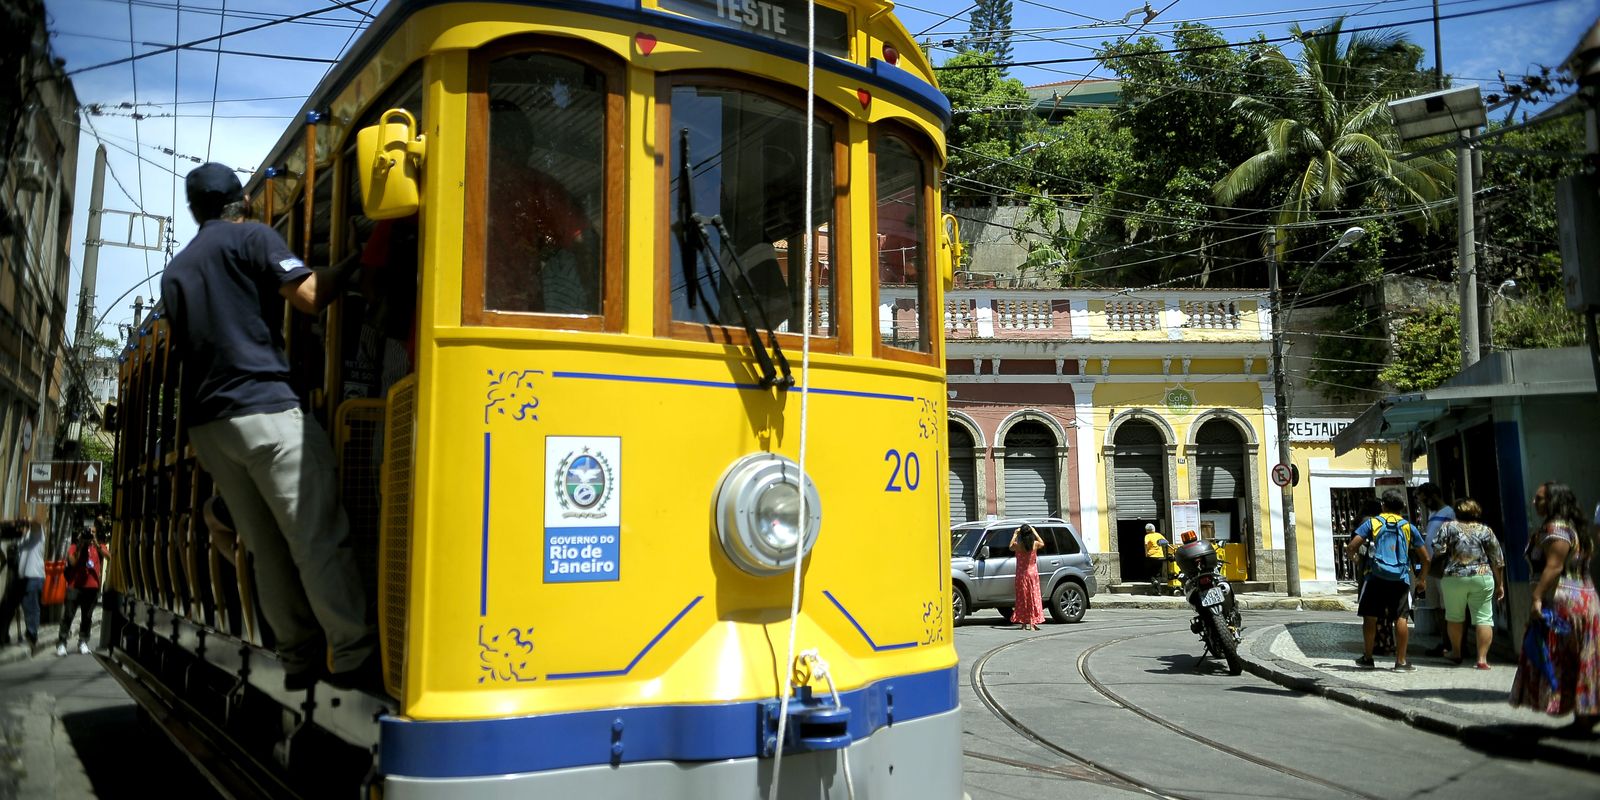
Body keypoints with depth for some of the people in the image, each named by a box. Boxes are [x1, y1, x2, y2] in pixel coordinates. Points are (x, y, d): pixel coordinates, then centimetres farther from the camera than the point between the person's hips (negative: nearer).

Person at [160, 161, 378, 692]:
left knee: (267, 548, 8)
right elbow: (310, 296, -11)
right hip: (264, 409, -7)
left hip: (206, 420, 8)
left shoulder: (175, 270, 23)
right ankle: (354, 656, -13)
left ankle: (300, 658, 8)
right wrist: (354, 260, 2)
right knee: (318, 538, -10)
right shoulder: (251, 237, 2)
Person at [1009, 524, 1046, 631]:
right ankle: (1032, 624, 6)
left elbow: (1011, 547, 10)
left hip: (1021, 575, -1)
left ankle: (1024, 623, 10)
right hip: (1033, 574, 1)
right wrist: (1035, 532, 17)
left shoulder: (1017, 545, -14)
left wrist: (1015, 535, 13)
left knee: (1022, 598, 9)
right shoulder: (1035, 544, -10)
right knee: (1033, 598, 8)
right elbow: (1042, 543, 14)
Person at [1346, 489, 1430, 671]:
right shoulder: (1408, 527, 9)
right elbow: (1425, 558, 11)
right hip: (1400, 578, 1)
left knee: (1370, 617, 7)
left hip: (1376, 577, -1)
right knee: (1400, 618, 2)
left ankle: (1367, 657, 14)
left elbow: (1351, 547, -7)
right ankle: (1401, 661, 4)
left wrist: (1351, 554, 17)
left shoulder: (1372, 523, 4)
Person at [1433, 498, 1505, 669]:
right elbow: (1498, 561, 7)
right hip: (1482, 578, 1)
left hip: (1454, 578, -1)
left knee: (1454, 616, 14)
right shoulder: (1486, 530, 7)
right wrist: (1500, 584, 13)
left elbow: (1438, 552, -7)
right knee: (1483, 618, 3)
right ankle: (1482, 658, -2)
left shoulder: (1448, 527, 3)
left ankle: (1456, 653, 25)